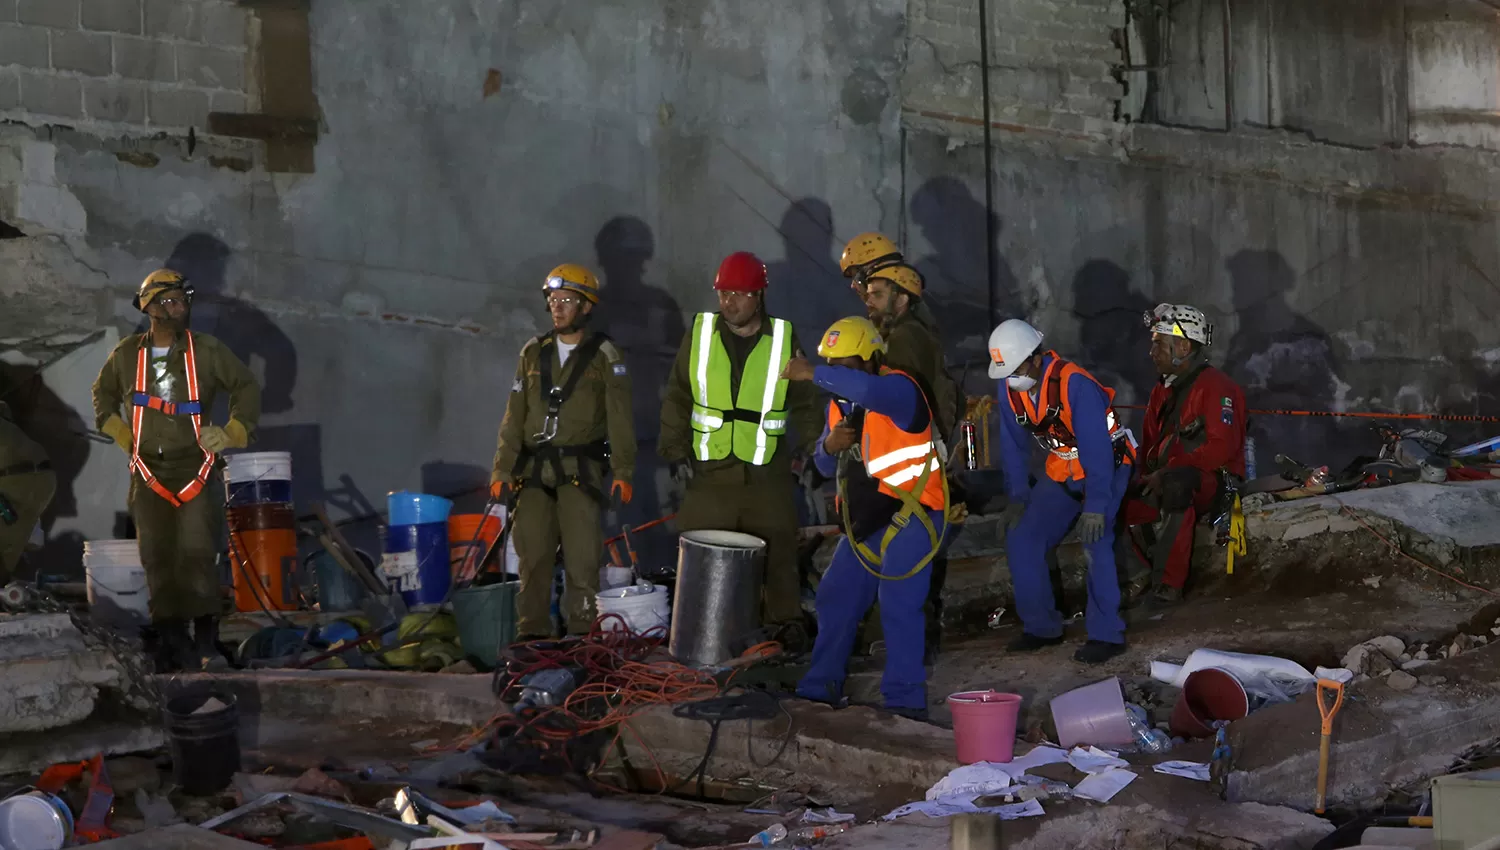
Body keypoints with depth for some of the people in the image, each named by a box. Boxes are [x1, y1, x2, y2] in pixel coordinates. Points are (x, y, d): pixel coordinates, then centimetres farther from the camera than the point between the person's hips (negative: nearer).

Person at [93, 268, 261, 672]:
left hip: (197, 468, -2)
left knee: (197, 555, -11)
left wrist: (233, 432, 2)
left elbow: (246, 388, 10)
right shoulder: (126, 355, 5)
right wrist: (125, 437, 14)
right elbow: (103, 396, 23)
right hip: (149, 475, 3)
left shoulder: (207, 351, -1)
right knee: (158, 559, 3)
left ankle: (206, 644, -5)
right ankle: (171, 643, 10)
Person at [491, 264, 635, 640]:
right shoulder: (533, 352, 12)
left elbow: (619, 419, -5)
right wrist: (502, 470, 5)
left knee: (582, 559, -8)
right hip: (534, 470, 4)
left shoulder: (604, 355, 1)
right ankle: (531, 637, 10)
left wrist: (623, 472, -15)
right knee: (533, 559, 3)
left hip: (580, 470, -3)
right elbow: (514, 418, 12)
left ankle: (582, 634, 0)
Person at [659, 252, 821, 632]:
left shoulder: (784, 340, 2)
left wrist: (810, 450, 6)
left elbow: (806, 403, 12)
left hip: (767, 475, 0)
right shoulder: (700, 334, 3)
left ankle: (785, 625, 19)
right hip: (709, 472, 0)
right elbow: (677, 399, 8)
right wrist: (676, 451, 2)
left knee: (777, 555, 7)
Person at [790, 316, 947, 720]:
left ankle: (905, 699, -11)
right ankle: (821, 687, 26)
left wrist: (814, 374, -39)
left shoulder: (899, 389, -17)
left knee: (898, 603, -17)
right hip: (866, 521, 9)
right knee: (836, 598, 12)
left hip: (910, 516, -9)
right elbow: (826, 465, 16)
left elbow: (871, 391, -43)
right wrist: (830, 446, -7)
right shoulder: (841, 401, 11)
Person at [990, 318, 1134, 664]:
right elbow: (1013, 445, 2)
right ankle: (1041, 626, 10)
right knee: (1022, 539, -2)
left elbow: (1096, 448, -30)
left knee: (1095, 541, -26)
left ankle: (1106, 634, -17)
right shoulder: (1009, 389, -8)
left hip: (1107, 465, -7)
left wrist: (1095, 506, -32)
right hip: (1063, 473, 7)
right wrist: (1018, 496, -2)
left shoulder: (1075, 384, -29)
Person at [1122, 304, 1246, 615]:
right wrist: (1148, 475, -3)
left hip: (1217, 482, -8)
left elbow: (1222, 447, -21)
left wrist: (1167, 472, -23)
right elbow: (1151, 443, 20)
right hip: (1166, 480, 8)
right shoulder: (1163, 391, 16)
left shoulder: (1215, 387, -11)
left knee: (1177, 485, -41)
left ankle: (1168, 587, -37)